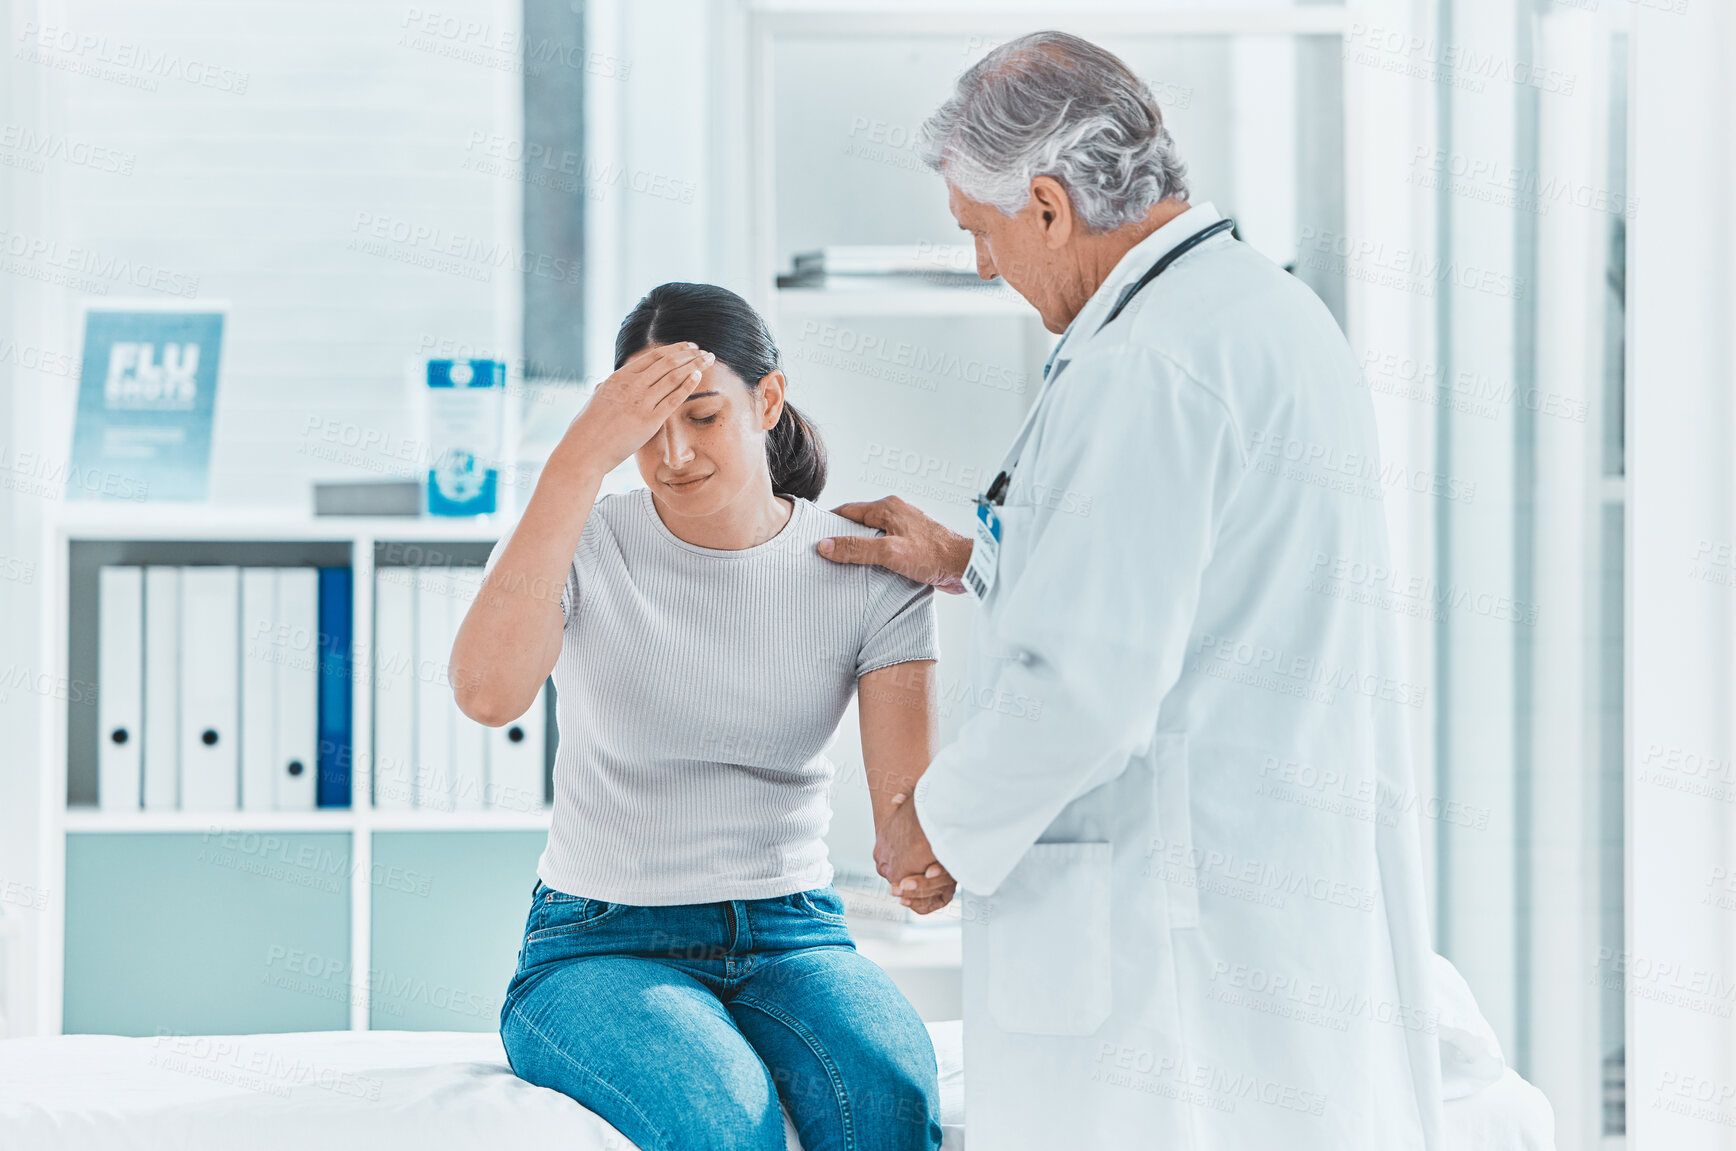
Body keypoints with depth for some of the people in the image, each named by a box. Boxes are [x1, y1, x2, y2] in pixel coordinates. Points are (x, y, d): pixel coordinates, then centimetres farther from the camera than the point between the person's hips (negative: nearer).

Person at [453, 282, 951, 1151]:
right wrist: (583, 455, -29)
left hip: (790, 937, 2)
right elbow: (486, 694, -29)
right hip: (598, 948, -2)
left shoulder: (866, 569, -1)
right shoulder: (579, 546, -6)